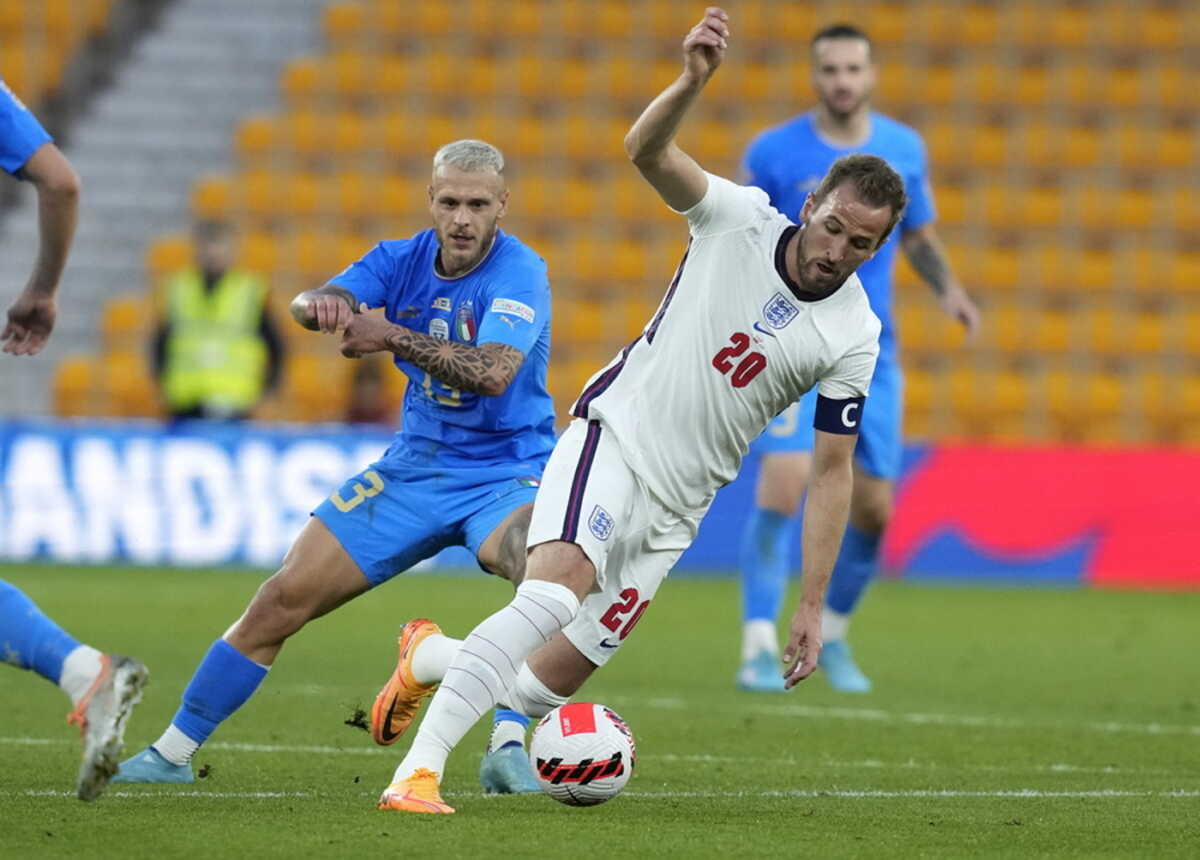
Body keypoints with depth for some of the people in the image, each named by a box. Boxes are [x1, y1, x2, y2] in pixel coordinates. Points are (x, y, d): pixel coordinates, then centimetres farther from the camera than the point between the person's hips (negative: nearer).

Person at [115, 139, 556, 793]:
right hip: (413, 469, 5)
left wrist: (394, 337, -36)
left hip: (504, 475, -4)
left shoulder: (519, 274, -16)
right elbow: (311, 305, -16)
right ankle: (173, 750, 10)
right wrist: (320, 305, -40)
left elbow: (493, 372, -33)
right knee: (285, 597, -1)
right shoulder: (404, 260, -1)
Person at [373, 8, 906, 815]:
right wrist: (694, 80, -43)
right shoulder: (740, 219, -8)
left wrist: (813, 607, -4)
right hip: (611, 441, -4)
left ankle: (430, 658, 32)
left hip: (674, 507, 4)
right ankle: (417, 773, -33)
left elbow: (832, 473, 1)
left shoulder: (853, 338, -4)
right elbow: (647, 150, -22)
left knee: (546, 683, 0)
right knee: (554, 593, -32)